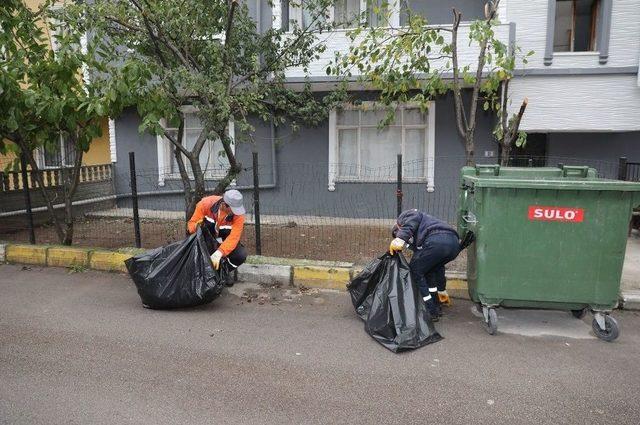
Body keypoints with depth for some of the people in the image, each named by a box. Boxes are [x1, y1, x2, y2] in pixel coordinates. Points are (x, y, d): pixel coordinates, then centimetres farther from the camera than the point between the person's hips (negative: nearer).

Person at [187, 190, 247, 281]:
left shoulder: (238, 215, -26)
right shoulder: (206, 204, -25)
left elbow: (233, 237, -34)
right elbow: (192, 223, -15)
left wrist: (219, 253, -49)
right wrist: (196, 227, -40)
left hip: (224, 242, 0)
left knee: (241, 255, -25)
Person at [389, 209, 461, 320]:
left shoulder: (404, 216, 25)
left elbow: (414, 217, -4)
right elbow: (438, 266, 43)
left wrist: (400, 238, -15)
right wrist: (441, 290, 52)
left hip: (436, 241, -9)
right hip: (454, 243, 9)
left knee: (415, 272, 11)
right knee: (429, 270, 31)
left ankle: (431, 312, 13)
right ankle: (436, 308, 32)